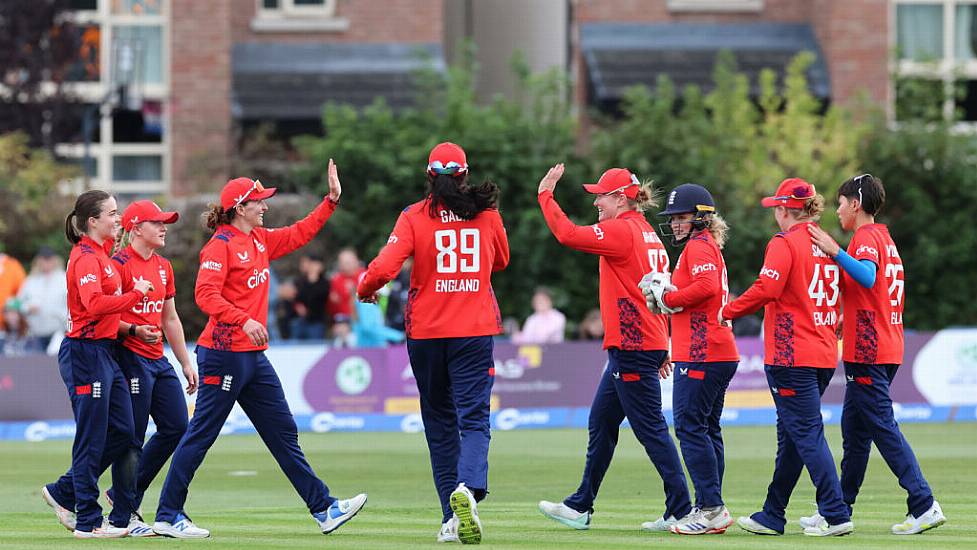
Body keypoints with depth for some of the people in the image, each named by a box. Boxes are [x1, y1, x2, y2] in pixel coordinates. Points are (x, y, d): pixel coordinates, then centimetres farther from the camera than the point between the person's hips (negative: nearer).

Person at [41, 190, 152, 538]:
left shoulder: (101, 252, 15)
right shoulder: (86, 257, -14)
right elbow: (95, 304, -28)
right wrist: (137, 293, -20)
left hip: (105, 353, 10)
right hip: (86, 353, -10)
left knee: (123, 434, 11)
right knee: (92, 439, -3)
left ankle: (62, 493, 22)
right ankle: (88, 522, 4)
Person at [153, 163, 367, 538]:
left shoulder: (260, 240, 14)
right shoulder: (222, 244, -12)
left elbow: (299, 234, 28)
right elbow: (205, 295, -22)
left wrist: (332, 200, 19)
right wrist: (244, 320, -32)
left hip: (254, 358, 9)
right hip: (224, 353, -9)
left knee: (283, 433, 9)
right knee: (201, 434, -4)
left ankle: (323, 508, 11)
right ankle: (167, 517, 3)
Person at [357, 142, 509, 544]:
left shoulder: (415, 217, -5)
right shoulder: (486, 213, 2)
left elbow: (384, 268, -14)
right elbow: (501, 260, 19)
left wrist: (365, 290, 6)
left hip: (426, 331, 0)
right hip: (474, 331, 0)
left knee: (440, 424, 13)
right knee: (474, 420, -4)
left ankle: (452, 518, 10)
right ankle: (469, 488, -34)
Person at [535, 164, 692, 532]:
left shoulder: (622, 230, -13)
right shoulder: (648, 235, 16)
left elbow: (568, 234, -21)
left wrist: (545, 194, -9)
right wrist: (662, 348, 19)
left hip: (633, 348, -10)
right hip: (648, 344, 10)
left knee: (650, 428, -7)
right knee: (600, 424, 15)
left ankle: (681, 511, -5)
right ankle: (580, 508, 21)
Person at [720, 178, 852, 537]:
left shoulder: (784, 244, -10)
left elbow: (766, 289, -21)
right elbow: (838, 294, 14)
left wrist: (728, 312, -9)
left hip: (791, 355, -8)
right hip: (824, 354, 8)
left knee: (807, 433, -8)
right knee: (791, 434, 15)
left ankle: (836, 515, -14)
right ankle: (772, 517, 21)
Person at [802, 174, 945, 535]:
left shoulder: (865, 238, -11)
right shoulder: (886, 240, 19)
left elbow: (868, 276, -31)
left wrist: (836, 253, -35)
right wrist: (848, 322, 27)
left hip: (868, 352, -10)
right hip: (887, 350, 10)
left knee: (882, 427, -12)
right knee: (854, 430, 15)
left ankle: (924, 505, -18)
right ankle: (839, 510, 21)